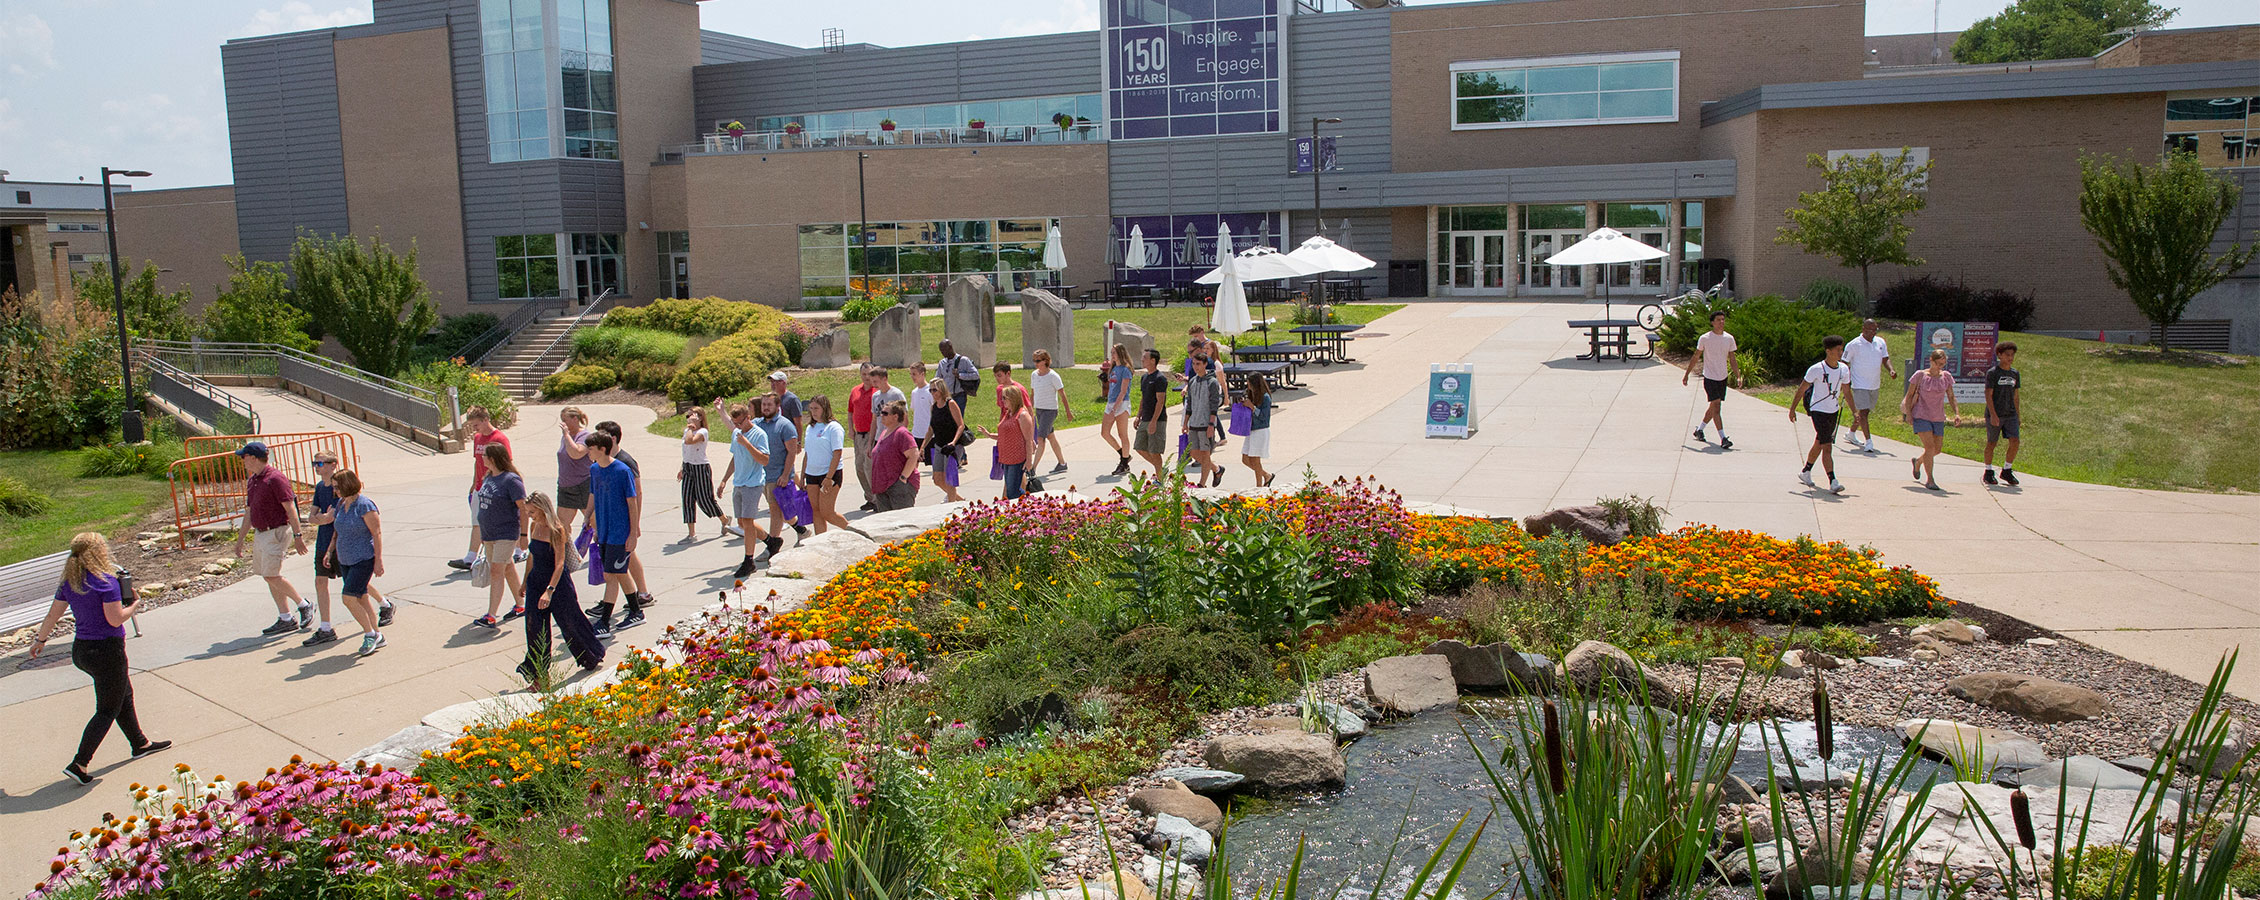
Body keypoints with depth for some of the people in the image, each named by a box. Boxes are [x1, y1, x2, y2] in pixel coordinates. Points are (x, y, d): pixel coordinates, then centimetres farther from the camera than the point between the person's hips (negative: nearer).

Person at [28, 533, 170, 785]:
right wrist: (133, 606, -2)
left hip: (80, 651, 8)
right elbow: (115, 619, -20)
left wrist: (40, 640, 26)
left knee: (124, 695, 24)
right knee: (107, 710, 3)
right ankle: (79, 764, -3)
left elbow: (53, 615, 12)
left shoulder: (68, 583, 4)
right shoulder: (106, 581, -19)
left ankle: (140, 743, 37)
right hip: (107, 652, -8)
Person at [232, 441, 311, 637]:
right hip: (260, 533, 9)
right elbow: (249, 513, 21)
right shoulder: (251, 481, 14)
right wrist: (240, 540, 23)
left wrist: (298, 535, -21)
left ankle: (304, 606, 2)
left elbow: (290, 508, -17)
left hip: (277, 532, -9)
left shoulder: (275, 478, -14)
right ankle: (285, 619, 12)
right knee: (269, 577, 8)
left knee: (272, 576, -13)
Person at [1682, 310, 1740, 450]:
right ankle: (1723, 438, -14)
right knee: (1716, 407, -12)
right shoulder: (1704, 338, -7)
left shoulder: (1729, 339, 4)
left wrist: (1738, 376, -1)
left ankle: (1699, 429, 32)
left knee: (1713, 408, 12)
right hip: (1710, 378, -5)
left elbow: (1732, 360, 9)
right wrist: (1686, 374, 4)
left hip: (1723, 378, 5)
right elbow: (1696, 357, 2)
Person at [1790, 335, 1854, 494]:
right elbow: (1801, 389, -8)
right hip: (1818, 410, -7)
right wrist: (1792, 409, -6)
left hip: (1833, 411, 7)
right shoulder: (1817, 369, -15)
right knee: (1827, 447, -14)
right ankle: (1833, 483, -19)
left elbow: (1846, 391, 14)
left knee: (1819, 444, 19)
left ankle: (1806, 472, 38)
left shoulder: (1844, 369, 2)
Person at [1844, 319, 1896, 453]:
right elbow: (1844, 363, -6)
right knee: (1862, 412, -14)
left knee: (1865, 411, 16)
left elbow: (1885, 359, 14)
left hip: (1874, 385, 6)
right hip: (1860, 385, -6)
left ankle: (1852, 434, 35)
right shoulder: (1853, 345, -11)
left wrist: (1890, 371, -5)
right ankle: (1868, 442, -15)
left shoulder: (1880, 342, 6)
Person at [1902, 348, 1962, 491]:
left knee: (1938, 448, 7)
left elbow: (1951, 398, 11)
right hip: (1921, 416, -4)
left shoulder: (1946, 377, 7)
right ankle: (1930, 480, -8)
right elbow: (1909, 395, 2)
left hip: (1938, 418, 4)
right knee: (1930, 446, -15)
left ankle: (1918, 461, 39)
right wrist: (1908, 413, -7)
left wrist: (1957, 413, -3)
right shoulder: (1920, 375, -3)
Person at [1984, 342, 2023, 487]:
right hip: (1994, 414, -4)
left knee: (2014, 442, -8)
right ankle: (1988, 472, 16)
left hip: (2010, 414, 4)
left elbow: (2015, 396, 18)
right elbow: (1988, 395, -10)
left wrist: (2018, 415, 16)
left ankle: (2007, 471, 6)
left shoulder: (2015, 374, 12)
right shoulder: (1992, 373, -5)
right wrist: (1993, 415, -17)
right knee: (1991, 443, 3)